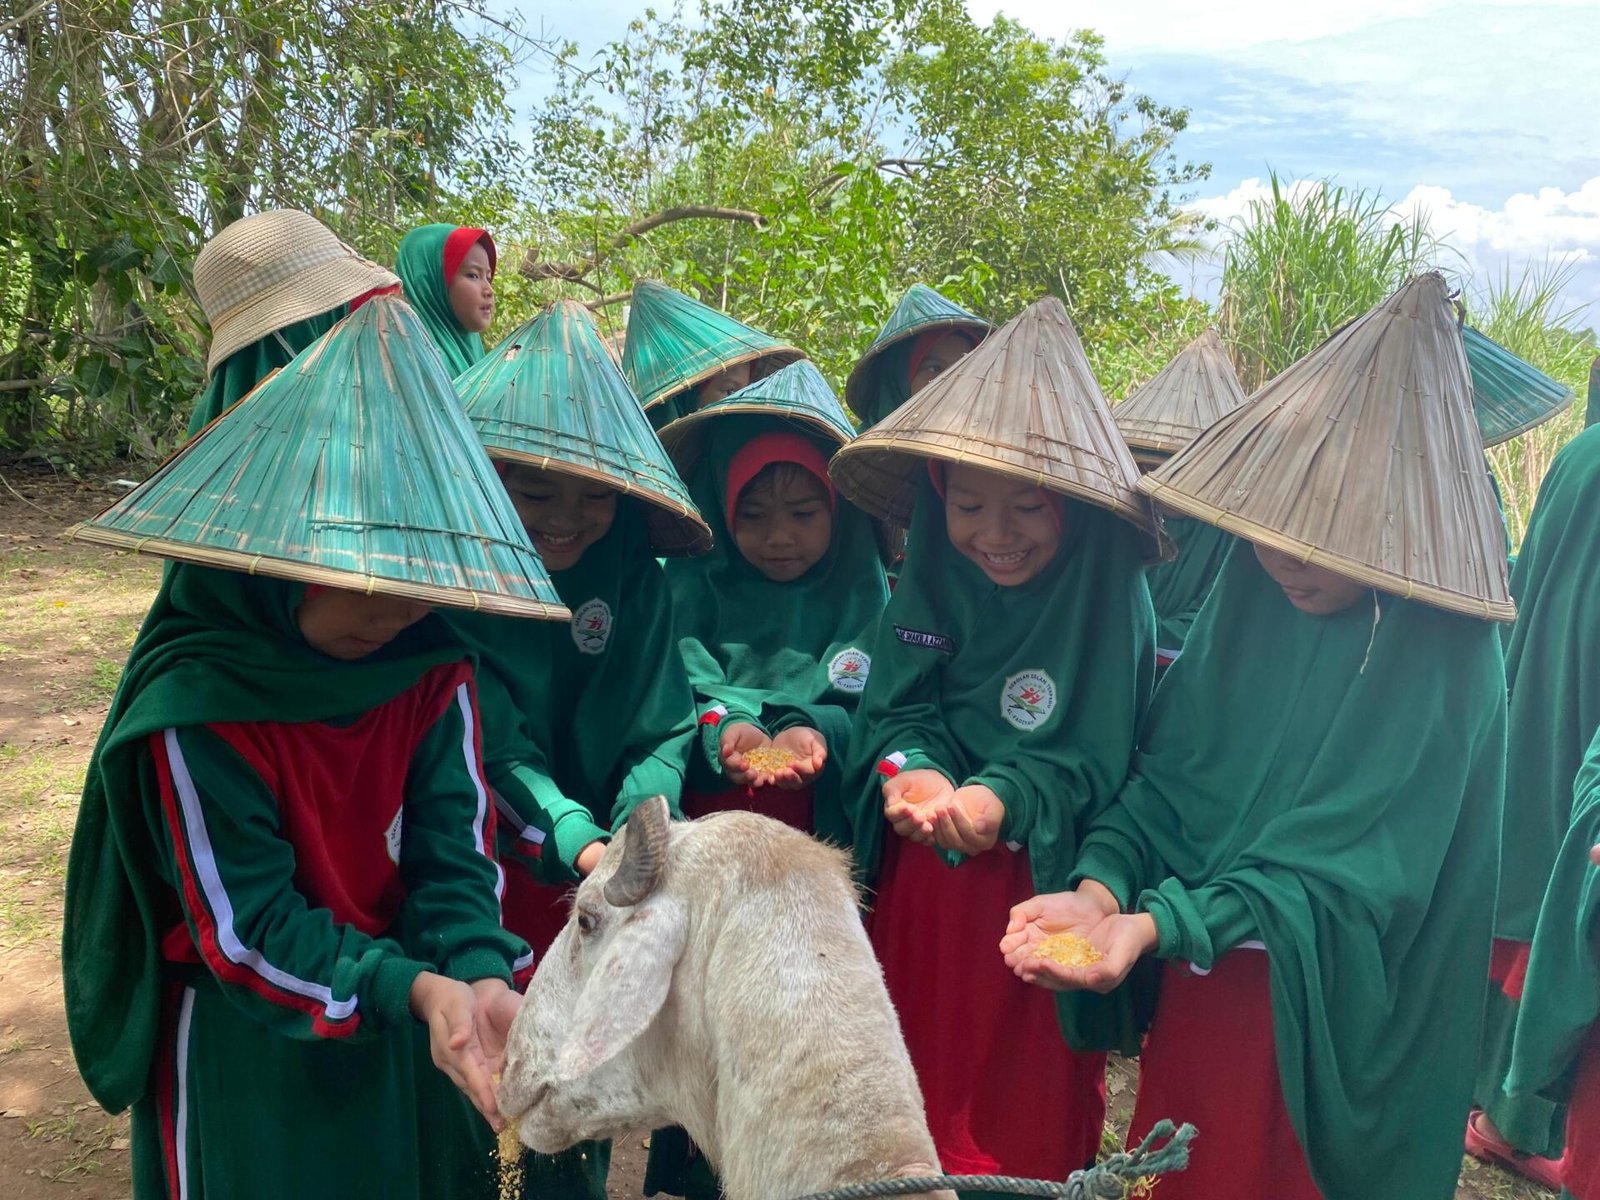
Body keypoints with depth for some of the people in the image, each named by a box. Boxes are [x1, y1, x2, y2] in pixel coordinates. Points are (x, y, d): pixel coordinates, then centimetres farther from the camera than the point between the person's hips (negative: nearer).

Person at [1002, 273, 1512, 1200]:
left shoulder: (1444, 659, -20)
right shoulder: (1255, 588, -5)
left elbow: (1347, 870, -22)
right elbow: (1167, 767, -4)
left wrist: (1158, 925, -33)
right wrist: (1100, 889, -21)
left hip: (1326, 1010, -5)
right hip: (1197, 976, 5)